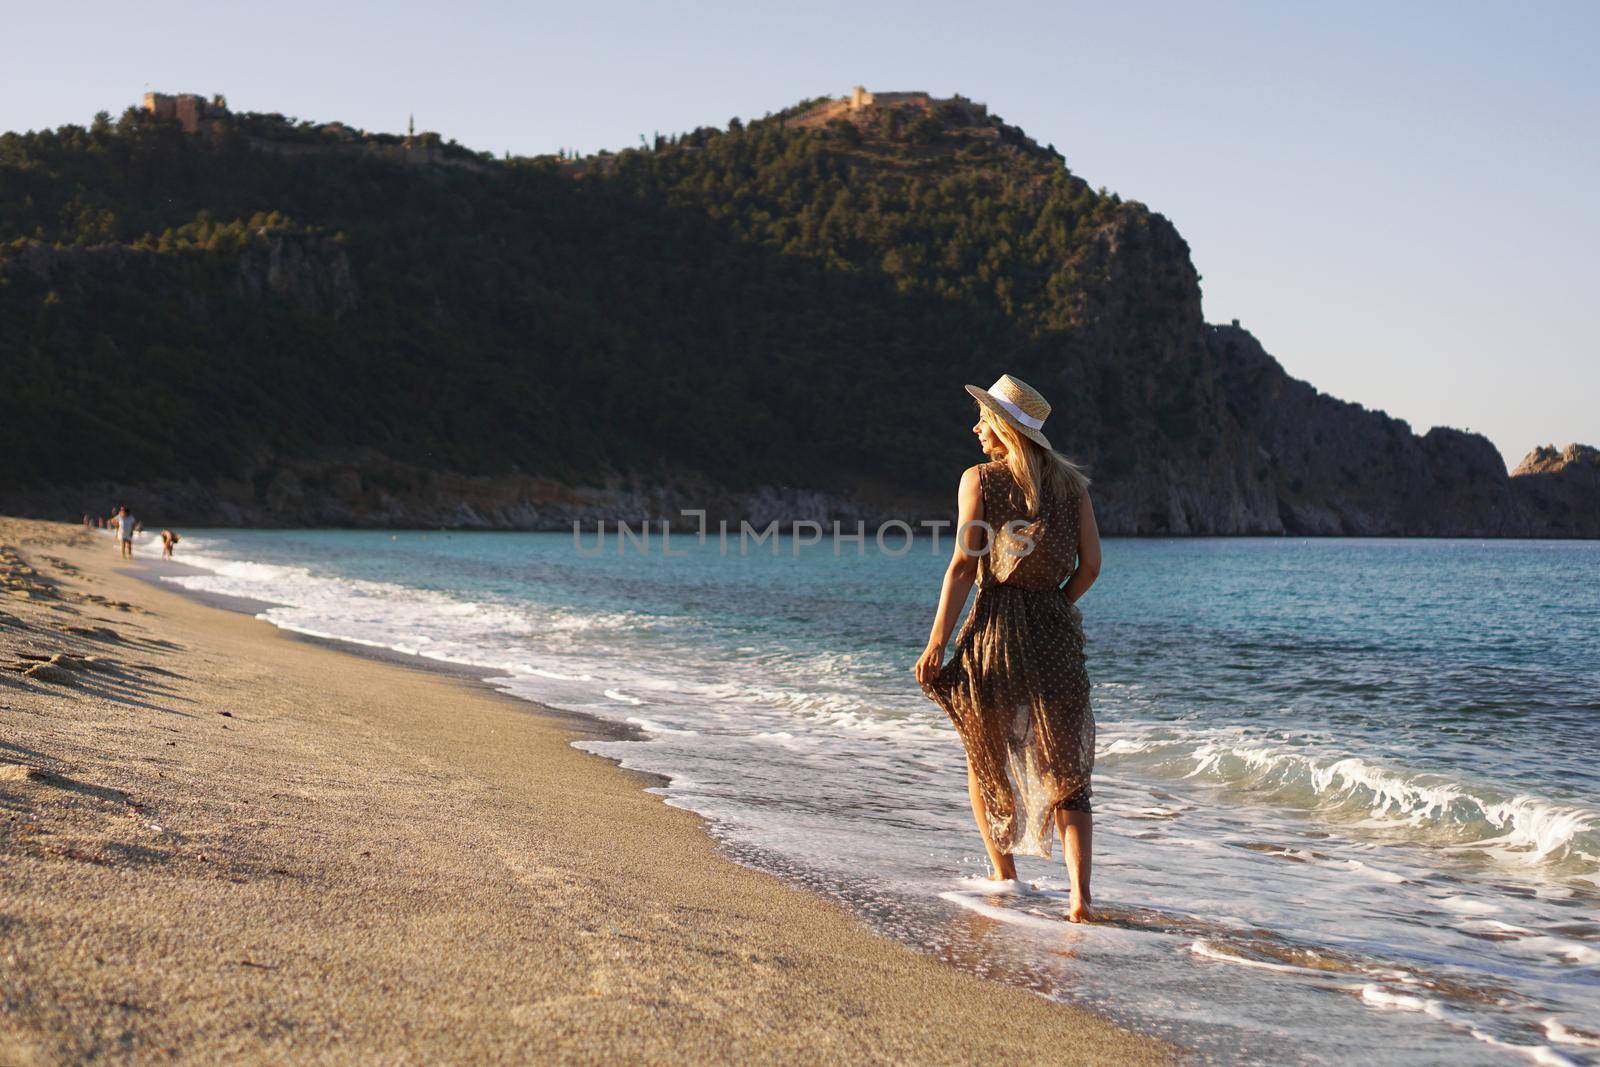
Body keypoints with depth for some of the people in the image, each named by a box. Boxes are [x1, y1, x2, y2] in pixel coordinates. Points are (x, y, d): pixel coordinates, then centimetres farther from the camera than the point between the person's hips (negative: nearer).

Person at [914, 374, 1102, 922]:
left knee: (985, 759, 19)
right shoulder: (1070, 482, 7)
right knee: (1065, 771, 4)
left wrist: (936, 644, -7)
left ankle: (1004, 876, 27)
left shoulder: (979, 480, -4)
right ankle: (1080, 893, -11)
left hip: (994, 630, -2)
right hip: (1056, 634, 3)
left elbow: (964, 565, -9)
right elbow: (1090, 565, 3)